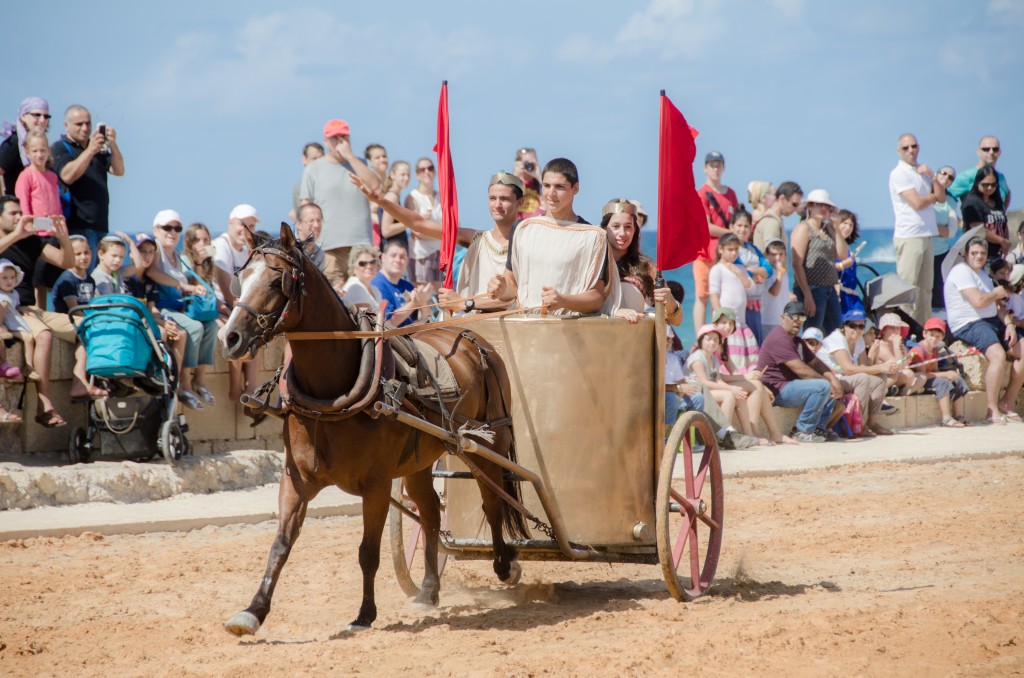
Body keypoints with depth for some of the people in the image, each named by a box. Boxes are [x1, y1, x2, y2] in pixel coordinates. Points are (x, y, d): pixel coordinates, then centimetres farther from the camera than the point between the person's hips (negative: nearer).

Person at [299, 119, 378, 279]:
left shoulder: (358, 164, 18)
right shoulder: (313, 169, 11)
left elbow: (374, 184, -2)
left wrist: (350, 156, -4)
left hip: (361, 243, 2)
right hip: (328, 247, -2)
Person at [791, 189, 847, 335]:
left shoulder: (828, 229, 17)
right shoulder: (804, 228, -5)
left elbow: (843, 255, 9)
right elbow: (797, 264, -12)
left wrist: (836, 228, 3)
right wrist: (807, 296, -18)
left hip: (830, 290, 8)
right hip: (812, 289, -8)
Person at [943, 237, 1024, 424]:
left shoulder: (982, 274, 23)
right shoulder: (962, 271, -9)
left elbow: (995, 306, 18)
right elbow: (978, 301, -20)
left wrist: (1009, 324, 1)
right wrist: (996, 293, 0)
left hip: (992, 322, 10)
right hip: (968, 325, -10)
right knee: (998, 355, -32)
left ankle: (1008, 401, 6)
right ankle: (992, 410, -27)